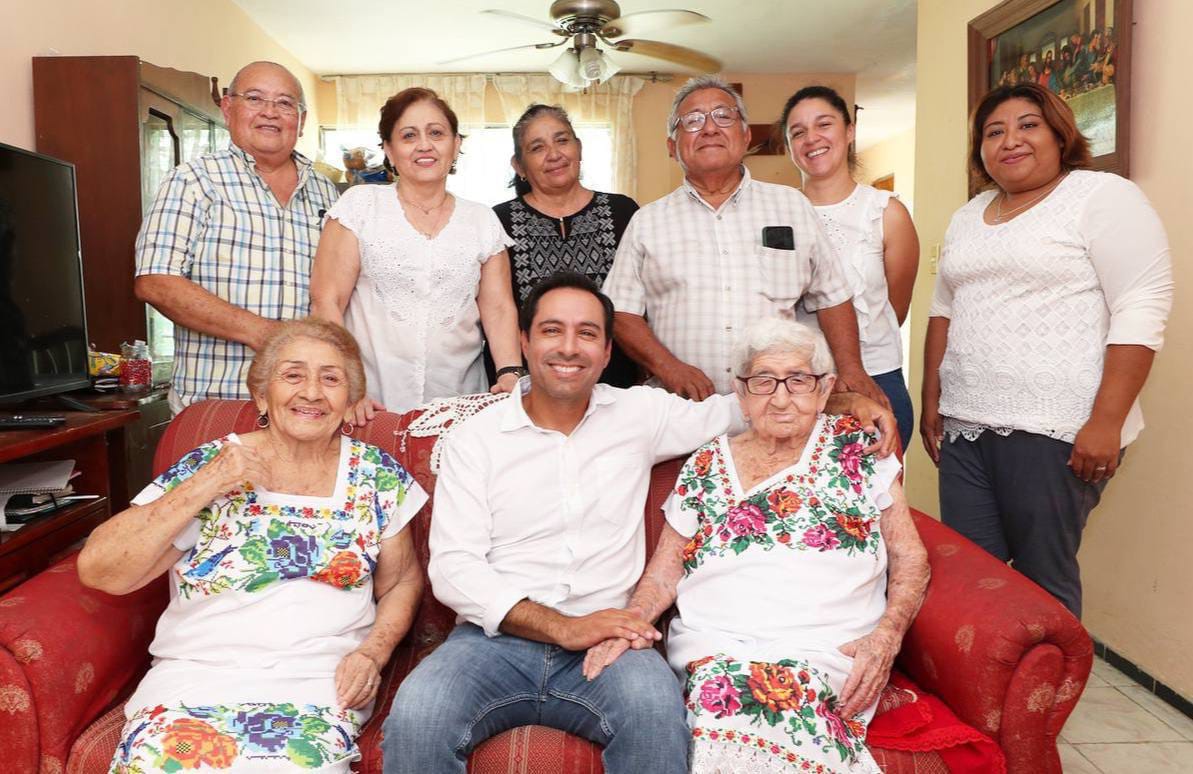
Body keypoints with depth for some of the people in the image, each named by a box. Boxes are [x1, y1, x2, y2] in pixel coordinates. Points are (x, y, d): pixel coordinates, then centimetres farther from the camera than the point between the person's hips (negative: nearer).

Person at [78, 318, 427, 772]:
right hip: (194, 676, 1)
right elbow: (98, 571, -4)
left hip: (317, 685, 0)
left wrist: (372, 653, -5)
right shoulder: (209, 466, 2)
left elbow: (401, 582, 13)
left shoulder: (376, 476, 5)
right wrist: (204, 485, -12)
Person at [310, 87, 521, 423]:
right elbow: (326, 301, -4)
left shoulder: (483, 220, 9)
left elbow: (498, 308, 5)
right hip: (371, 402, -2)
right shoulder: (360, 205, 1)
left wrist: (510, 374, -13)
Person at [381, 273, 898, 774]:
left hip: (604, 642, 1)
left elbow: (730, 411, 24)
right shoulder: (473, 440, 5)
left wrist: (845, 399, 11)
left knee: (656, 705, -33)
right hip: (497, 638, 0)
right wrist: (562, 627, -15)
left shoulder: (640, 414, 11)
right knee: (416, 715, -31)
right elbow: (452, 567, -4)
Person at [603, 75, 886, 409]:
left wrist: (851, 368, 4)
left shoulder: (793, 205, 13)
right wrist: (667, 366, -9)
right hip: (679, 407, -1)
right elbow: (621, 312, 6)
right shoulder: (646, 222, 10)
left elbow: (831, 296, 16)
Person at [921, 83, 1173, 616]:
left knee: (1043, 578, 1)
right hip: (965, 426, 6)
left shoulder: (1103, 197, -2)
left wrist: (1107, 422, -16)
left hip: (1055, 432, -5)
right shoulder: (967, 218, 18)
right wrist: (931, 401, 13)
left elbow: (1141, 310, -10)